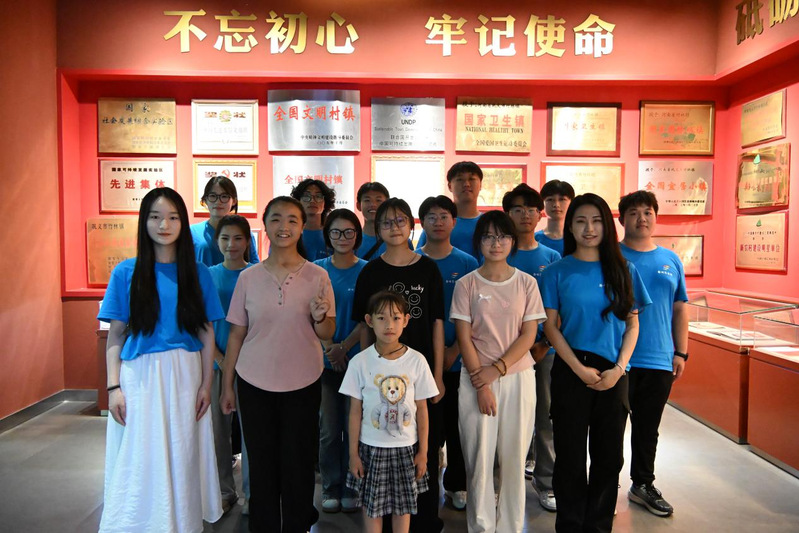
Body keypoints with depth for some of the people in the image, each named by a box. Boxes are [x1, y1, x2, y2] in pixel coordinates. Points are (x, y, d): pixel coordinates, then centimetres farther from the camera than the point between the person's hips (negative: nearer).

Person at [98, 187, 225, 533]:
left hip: (185, 376, 1)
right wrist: (114, 387, -7)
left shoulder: (197, 273, 3)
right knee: (139, 462, 6)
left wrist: (206, 384, -1)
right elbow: (115, 335, 1)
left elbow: (206, 334, 4)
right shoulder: (126, 272, 0)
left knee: (182, 458, 10)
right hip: (139, 375, -1)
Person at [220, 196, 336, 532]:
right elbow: (236, 334, 5)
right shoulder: (249, 278, 0)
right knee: (261, 464, 11)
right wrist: (227, 385, 7)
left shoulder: (317, 276, -4)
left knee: (298, 465, 9)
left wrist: (319, 318, -23)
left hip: (302, 384, -1)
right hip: (254, 384, 1)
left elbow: (327, 334, -1)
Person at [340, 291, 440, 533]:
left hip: (406, 447, 1)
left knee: (403, 504, 13)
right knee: (371, 504, 11)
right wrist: (353, 453, -2)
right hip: (371, 447, 0)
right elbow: (355, 411, -3)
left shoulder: (417, 361, -8)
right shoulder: (360, 362, -10)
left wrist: (423, 451, 0)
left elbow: (421, 409, -1)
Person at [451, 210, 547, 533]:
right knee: (478, 458, 3)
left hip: (518, 377, 1)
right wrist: (481, 384, -10)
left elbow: (528, 335, -1)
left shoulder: (526, 283, 3)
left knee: (514, 457, 7)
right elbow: (464, 338, -3)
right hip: (476, 379, -1)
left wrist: (497, 369, -12)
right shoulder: (466, 284, 0)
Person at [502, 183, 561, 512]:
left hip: (545, 349, 1)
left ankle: (546, 482, 19)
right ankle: (523, 461, 29)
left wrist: (543, 345, -7)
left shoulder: (552, 258, 6)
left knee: (545, 416, 7)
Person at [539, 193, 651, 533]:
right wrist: (580, 369, -12)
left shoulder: (623, 270, 5)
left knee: (609, 456, 11)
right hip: (571, 372, -2)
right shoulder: (557, 272, -1)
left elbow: (632, 323, 5)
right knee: (570, 456, 6)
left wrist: (619, 368, -7)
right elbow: (550, 326, -3)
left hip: (613, 374, 2)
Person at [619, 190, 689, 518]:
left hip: (659, 360, 4)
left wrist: (680, 353, 7)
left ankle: (643, 485, 34)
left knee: (647, 429, 17)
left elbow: (680, 310, 12)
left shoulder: (671, 261, 8)